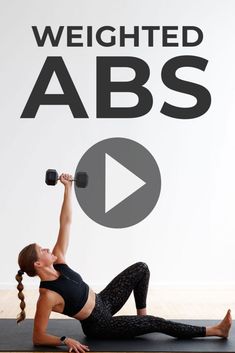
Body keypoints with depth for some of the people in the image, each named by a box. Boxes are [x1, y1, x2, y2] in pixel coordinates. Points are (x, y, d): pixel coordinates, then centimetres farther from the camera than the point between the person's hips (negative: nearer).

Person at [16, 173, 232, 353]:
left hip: (103, 303, 8)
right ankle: (213, 330, 9)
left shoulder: (57, 263, -11)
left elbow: (66, 223, -10)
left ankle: (141, 315, 18)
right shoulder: (47, 296, -29)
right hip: (99, 326, -8)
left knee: (141, 269, 3)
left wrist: (68, 188, -15)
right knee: (155, 323, -5)